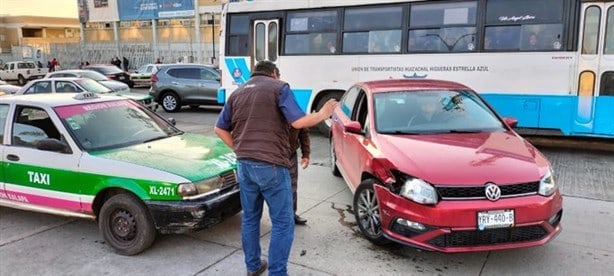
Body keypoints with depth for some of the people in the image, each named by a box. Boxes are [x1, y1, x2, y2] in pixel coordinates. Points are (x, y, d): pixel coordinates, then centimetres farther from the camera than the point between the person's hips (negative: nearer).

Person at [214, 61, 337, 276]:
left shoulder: (237, 93, 17)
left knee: (249, 218, 19)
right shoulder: (279, 88, -1)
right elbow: (299, 122, -12)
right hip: (271, 165, -6)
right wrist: (323, 114, 3)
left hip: (244, 164, 7)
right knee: (283, 223, 2)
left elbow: (219, 128, 18)